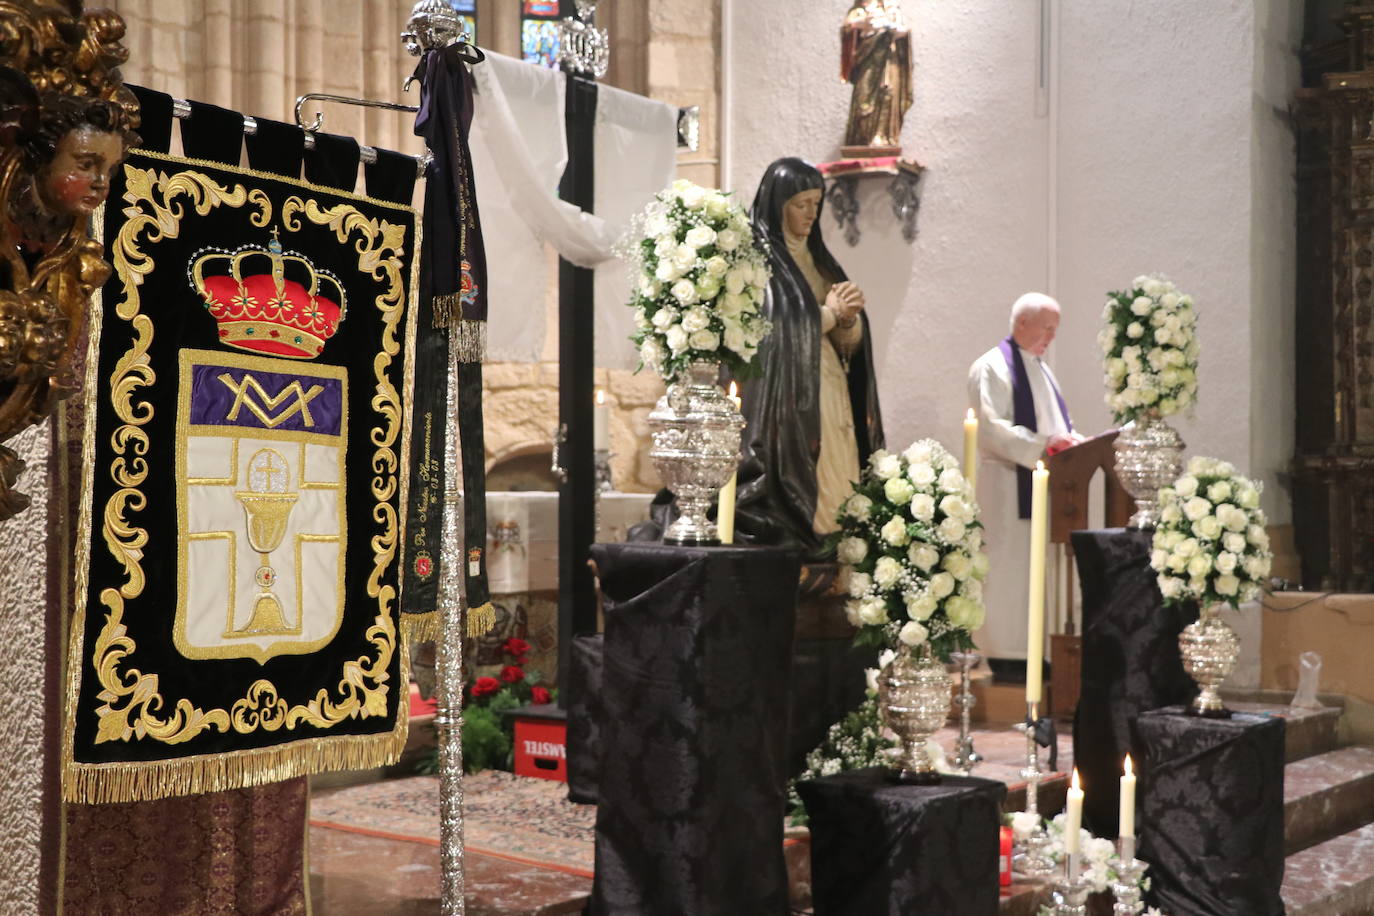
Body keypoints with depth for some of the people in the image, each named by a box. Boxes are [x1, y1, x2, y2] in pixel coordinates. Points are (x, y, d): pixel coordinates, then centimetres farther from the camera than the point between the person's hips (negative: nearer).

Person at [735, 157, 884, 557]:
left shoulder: (818, 260, 19)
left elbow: (850, 341, 17)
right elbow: (768, 332, -13)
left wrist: (847, 317, -6)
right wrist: (827, 313, -5)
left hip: (831, 395, 7)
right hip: (786, 400, -7)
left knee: (836, 494, 1)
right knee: (798, 496, -12)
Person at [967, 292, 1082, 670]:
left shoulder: (1041, 369, 21)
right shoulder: (992, 367, -7)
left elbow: (1055, 422, 25)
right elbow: (992, 427, -17)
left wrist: (1073, 441, 5)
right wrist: (1043, 445, -24)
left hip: (1041, 485, 9)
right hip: (1008, 488, -9)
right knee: (1008, 569, -6)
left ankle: (1029, 650, 12)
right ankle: (1003, 654, -1)